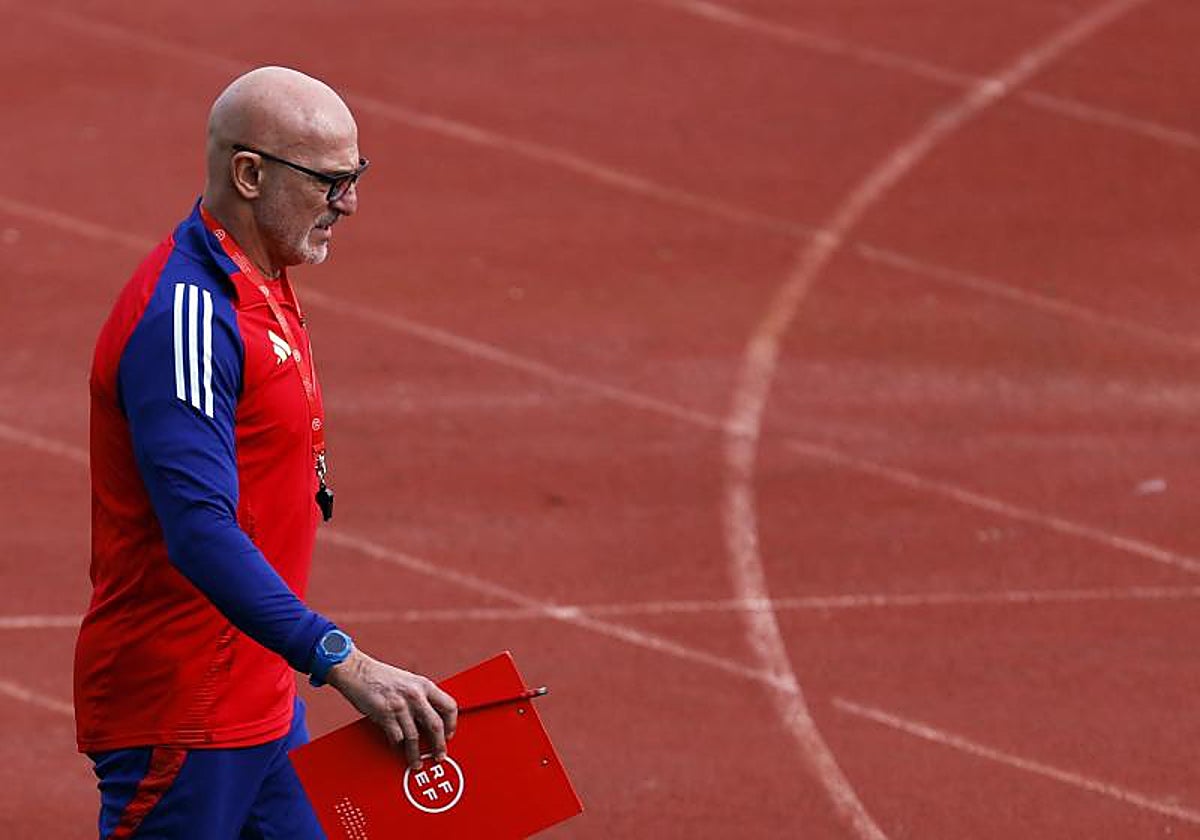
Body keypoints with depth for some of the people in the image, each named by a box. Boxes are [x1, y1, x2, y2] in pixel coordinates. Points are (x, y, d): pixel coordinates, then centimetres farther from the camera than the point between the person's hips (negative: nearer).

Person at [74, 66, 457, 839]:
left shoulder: (261, 288, 12)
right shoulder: (187, 314, -20)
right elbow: (201, 534, -30)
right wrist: (345, 663, -36)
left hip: (262, 708, 10)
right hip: (179, 716, -10)